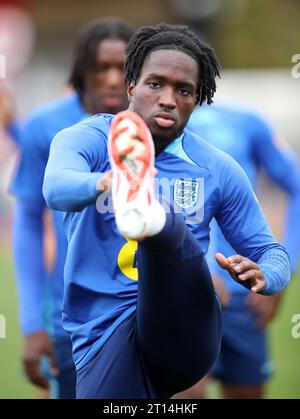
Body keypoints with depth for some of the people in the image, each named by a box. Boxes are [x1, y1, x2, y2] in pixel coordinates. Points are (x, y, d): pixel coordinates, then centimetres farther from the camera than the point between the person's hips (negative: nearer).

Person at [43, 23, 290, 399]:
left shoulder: (218, 170, 11)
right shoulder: (88, 140, 5)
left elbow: (272, 254, 16)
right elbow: (56, 188, -17)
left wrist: (261, 276, -9)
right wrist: (104, 182, -41)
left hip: (183, 332, -1)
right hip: (104, 335, 1)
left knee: (169, 229, -29)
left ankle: (147, 213, -61)